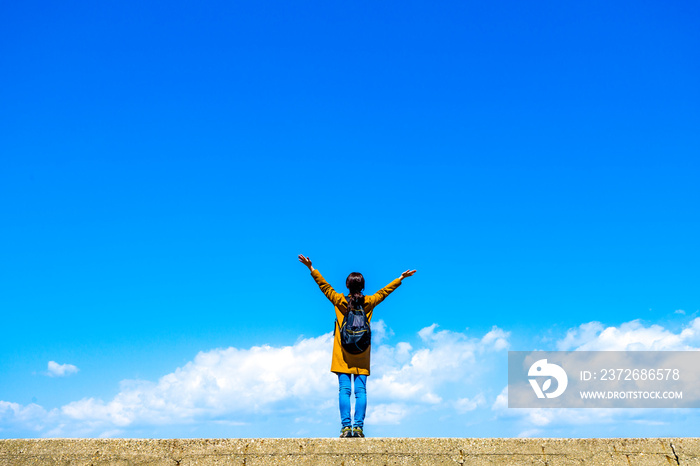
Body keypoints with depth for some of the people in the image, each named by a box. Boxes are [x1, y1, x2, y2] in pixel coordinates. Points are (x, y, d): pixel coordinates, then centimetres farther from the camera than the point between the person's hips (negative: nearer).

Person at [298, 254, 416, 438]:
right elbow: (384, 291, 14)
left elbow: (325, 286, 3)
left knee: (344, 390, -3)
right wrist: (401, 278, 26)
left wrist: (311, 268, 7)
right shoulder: (369, 302, 3)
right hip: (362, 356, 1)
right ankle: (358, 426, -6)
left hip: (343, 355, -1)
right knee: (360, 391, 0)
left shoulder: (340, 301, -2)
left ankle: (346, 426, -10)